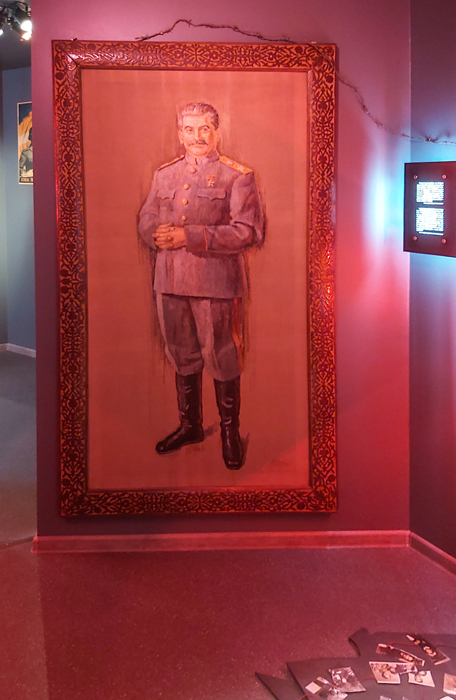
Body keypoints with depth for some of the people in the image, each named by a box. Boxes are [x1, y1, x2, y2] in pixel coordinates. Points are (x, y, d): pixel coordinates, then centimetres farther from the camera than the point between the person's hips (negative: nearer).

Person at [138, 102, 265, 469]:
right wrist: (158, 233, -11)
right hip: (171, 282, 5)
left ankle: (230, 431, 21)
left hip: (217, 283, -5)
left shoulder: (238, 176, -3)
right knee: (182, 357, 15)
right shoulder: (164, 174, 15)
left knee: (223, 360, 3)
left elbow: (249, 231, -14)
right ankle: (190, 425, 32)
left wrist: (190, 236, -21)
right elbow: (146, 219, 15)